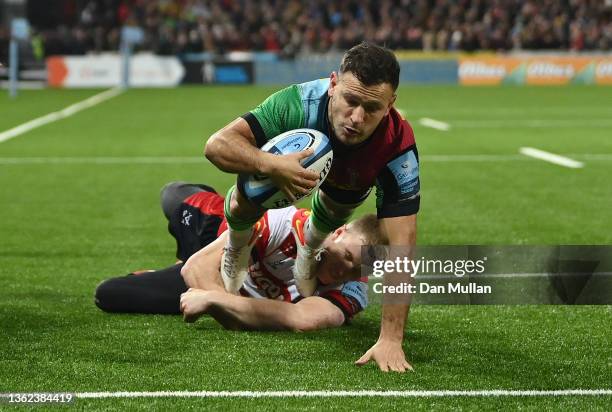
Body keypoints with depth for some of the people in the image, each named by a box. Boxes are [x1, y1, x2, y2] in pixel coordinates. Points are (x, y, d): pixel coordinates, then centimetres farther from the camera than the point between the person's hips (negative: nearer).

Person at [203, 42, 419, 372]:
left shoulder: (399, 149, -43)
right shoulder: (300, 103, -45)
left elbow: (400, 250, -43)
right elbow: (217, 144, -43)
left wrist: (390, 340, -49)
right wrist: (271, 165, -63)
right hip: (289, 156, -2)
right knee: (245, 204, -21)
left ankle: (312, 245, 25)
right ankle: (235, 252, 17)